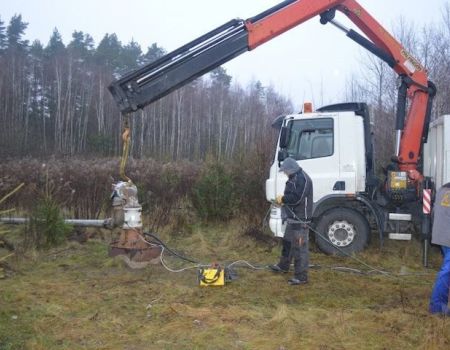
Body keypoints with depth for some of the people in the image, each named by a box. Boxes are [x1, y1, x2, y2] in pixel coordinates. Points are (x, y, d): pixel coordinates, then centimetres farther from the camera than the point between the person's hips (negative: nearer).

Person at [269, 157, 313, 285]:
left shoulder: (302, 179, -18)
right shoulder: (294, 178, 15)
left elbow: (297, 198, -25)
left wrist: (283, 199, -12)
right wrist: (283, 200, 5)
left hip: (300, 219, -11)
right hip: (292, 218, 11)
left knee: (300, 247, -7)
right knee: (287, 242, 24)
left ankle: (301, 277, -1)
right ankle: (283, 266, 41)